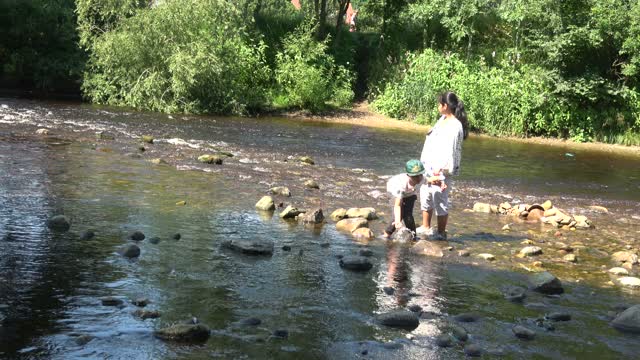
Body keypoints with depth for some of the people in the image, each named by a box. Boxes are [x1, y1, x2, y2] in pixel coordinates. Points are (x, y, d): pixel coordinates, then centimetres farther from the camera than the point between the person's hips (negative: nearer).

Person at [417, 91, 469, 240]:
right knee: (426, 197, 20)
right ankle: (426, 228, 36)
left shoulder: (455, 126, -19)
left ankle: (441, 233, 12)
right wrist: (425, 163, 14)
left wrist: (441, 172, -23)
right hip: (430, 167, 10)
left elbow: (450, 152, -22)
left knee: (440, 201, -1)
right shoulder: (443, 119, 9)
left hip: (440, 171, -10)